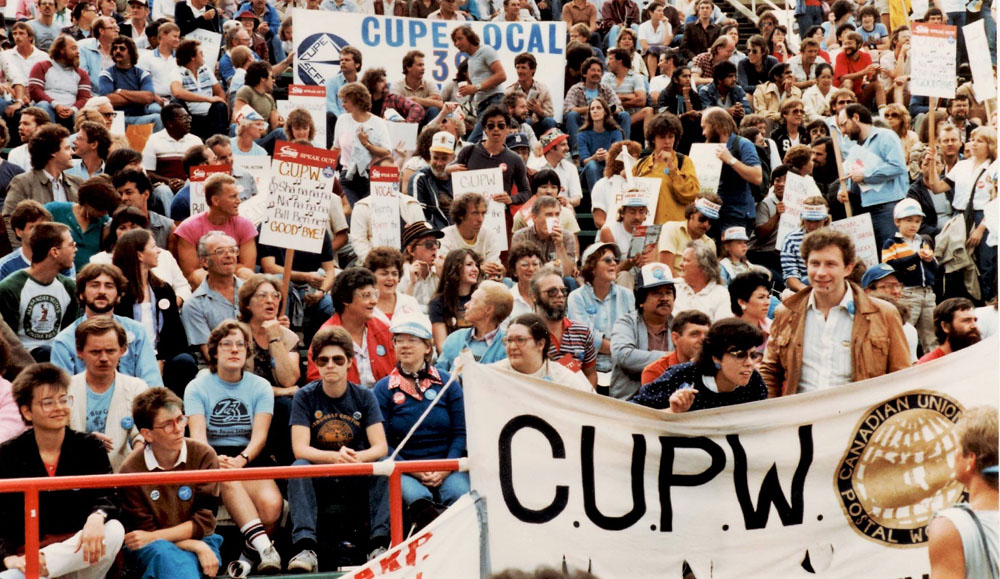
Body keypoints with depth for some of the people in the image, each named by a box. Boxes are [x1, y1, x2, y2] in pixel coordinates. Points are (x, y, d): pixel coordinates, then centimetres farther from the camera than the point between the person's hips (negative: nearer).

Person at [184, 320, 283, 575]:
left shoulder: (260, 386, 10)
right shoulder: (197, 387, 7)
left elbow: (259, 435, -3)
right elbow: (198, 434, -7)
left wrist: (242, 459, -25)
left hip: (250, 457, 2)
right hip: (212, 457, -1)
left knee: (271, 504, -32)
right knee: (228, 479, -40)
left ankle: (250, 555, -11)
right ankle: (264, 546, -52)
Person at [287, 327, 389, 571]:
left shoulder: (364, 396, 1)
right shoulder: (305, 397, -2)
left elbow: (380, 447, -8)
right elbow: (300, 449, -13)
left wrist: (357, 457, -32)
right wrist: (335, 457, -33)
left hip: (357, 479, 1)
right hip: (319, 479, -1)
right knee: (298, 467, -32)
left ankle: (380, 543, -37)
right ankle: (305, 548, -44)